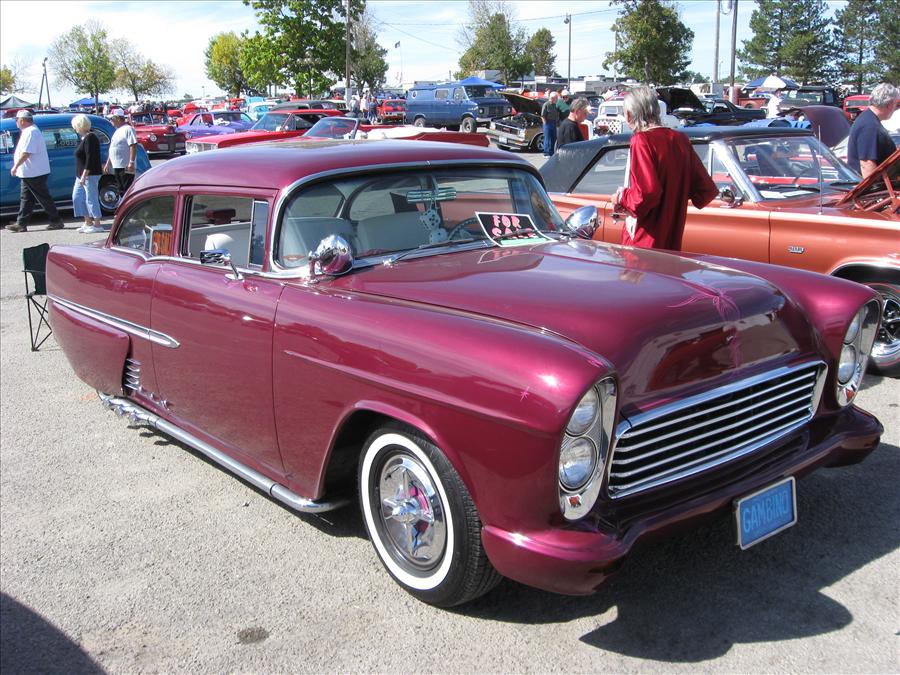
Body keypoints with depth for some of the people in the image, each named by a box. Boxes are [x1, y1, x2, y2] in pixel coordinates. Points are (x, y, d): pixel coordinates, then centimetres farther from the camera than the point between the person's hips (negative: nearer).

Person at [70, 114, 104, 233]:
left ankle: (97, 225, 0)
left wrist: (84, 175, -24)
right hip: (82, 175, 11)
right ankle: (88, 222, 16)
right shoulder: (84, 138, 15)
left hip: (90, 174, -11)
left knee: (91, 198, -6)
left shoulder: (89, 138, -15)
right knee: (77, 197, 12)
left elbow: (90, 159, -22)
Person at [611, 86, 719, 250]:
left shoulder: (642, 140, -12)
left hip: (644, 243, -7)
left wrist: (621, 197, -6)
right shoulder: (680, 139, 7)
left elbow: (646, 192, -23)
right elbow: (707, 189, 9)